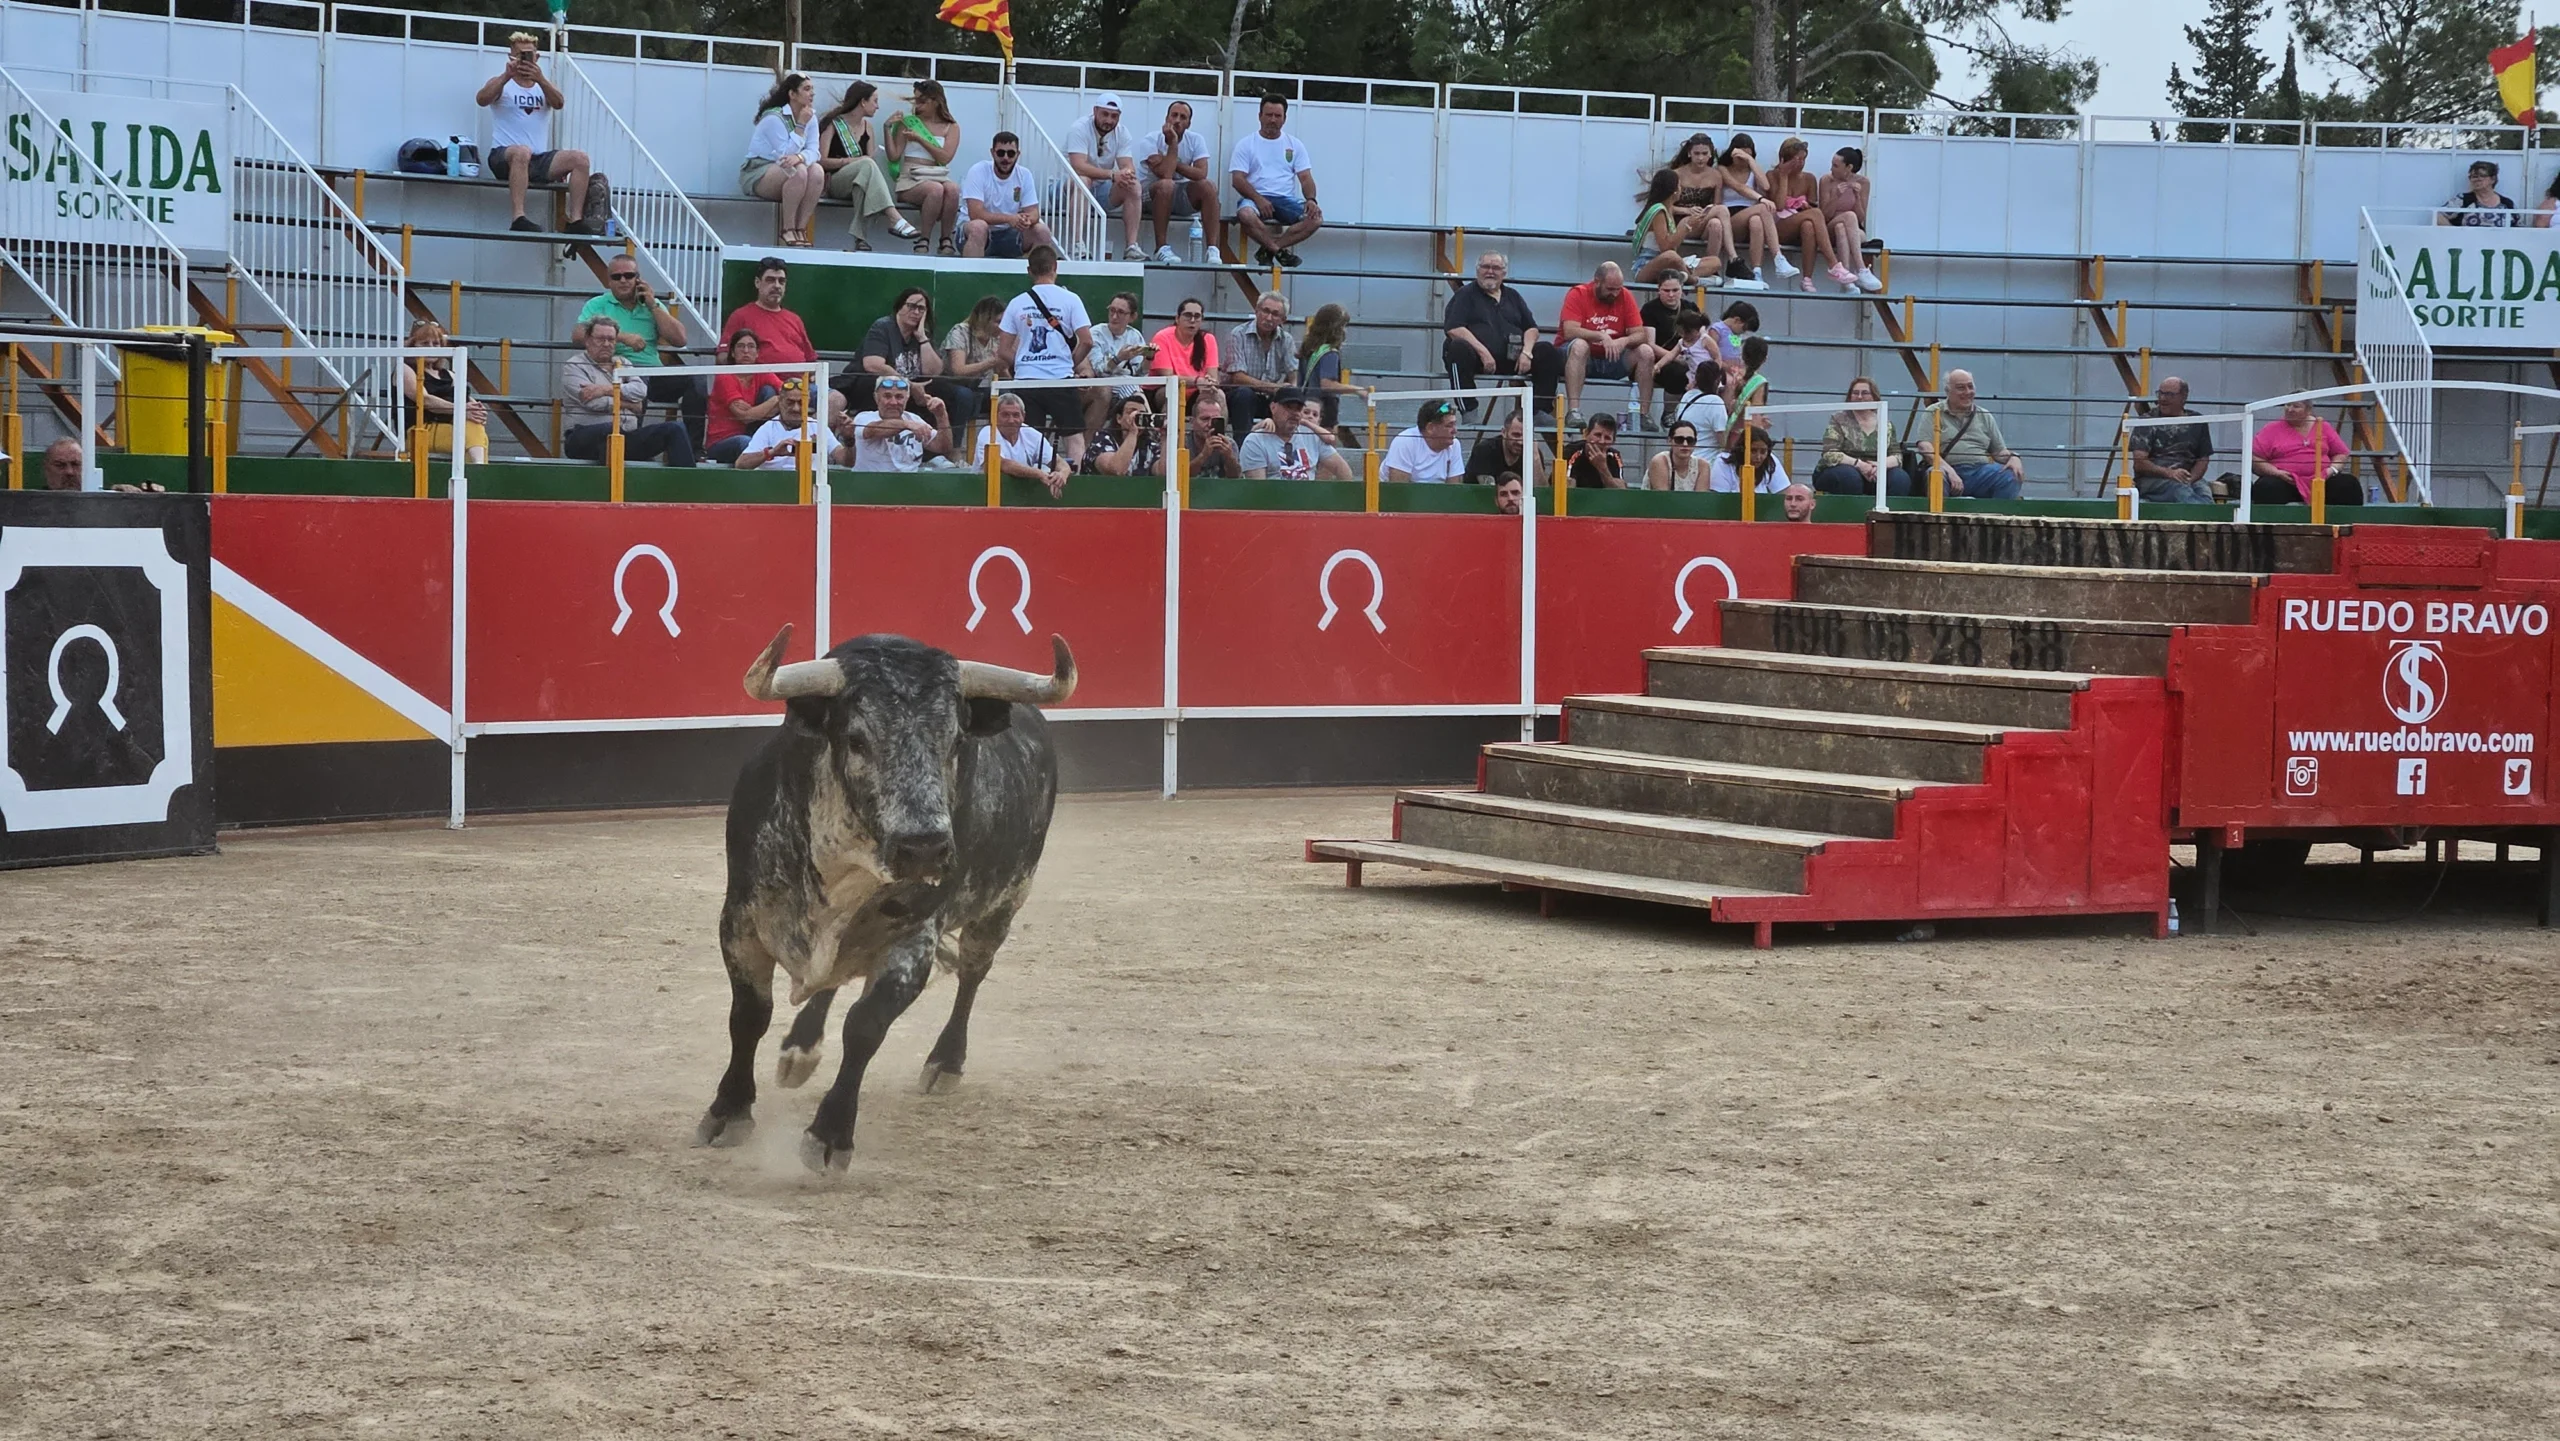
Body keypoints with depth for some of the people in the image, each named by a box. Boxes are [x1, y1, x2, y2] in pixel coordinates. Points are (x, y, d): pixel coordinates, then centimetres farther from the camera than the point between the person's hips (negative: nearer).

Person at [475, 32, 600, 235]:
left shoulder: (544, 84, 18)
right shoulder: (502, 83, 9)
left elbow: (559, 103, -4)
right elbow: (482, 100, -12)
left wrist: (540, 79, -22)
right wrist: (507, 76, -25)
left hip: (539, 160, 4)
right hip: (504, 157, -4)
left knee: (580, 158, -18)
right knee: (522, 152, -39)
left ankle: (576, 221, -23)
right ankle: (519, 219, -45)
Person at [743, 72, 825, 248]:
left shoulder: (811, 118, 4)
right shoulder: (774, 118, -17)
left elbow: (813, 151, -8)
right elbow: (785, 154, -23)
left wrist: (799, 157, -33)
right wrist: (800, 126, -22)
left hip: (782, 171, 6)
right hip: (756, 173, -6)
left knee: (817, 171, -24)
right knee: (798, 171, -34)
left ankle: (801, 229, -22)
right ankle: (787, 230, -28)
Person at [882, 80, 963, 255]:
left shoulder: (951, 127, 13)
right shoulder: (907, 122, 13)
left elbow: (945, 158, -2)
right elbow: (893, 156, 6)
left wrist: (920, 139, -6)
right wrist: (887, 128, -3)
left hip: (940, 177, 2)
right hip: (912, 179, -2)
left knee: (952, 189, -36)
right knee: (936, 190, -37)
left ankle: (947, 241, -27)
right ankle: (922, 241, -30)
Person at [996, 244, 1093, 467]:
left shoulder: (1017, 303, 7)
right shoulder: (1069, 299, -1)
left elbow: (1003, 352, 6)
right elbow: (1086, 341, -6)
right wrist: (1073, 364, 11)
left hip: (1025, 381, 2)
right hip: (1060, 379, -2)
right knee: (1074, 436, 2)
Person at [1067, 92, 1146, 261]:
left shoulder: (1122, 133, -1)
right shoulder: (1079, 128, -18)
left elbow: (1128, 167, -10)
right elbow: (1078, 166, -31)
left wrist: (1127, 173, -37)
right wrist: (1112, 175, -40)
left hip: (1103, 192, 5)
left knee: (1133, 185, -20)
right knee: (1082, 180, -37)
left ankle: (1132, 246, -25)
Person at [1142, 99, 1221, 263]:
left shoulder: (1195, 140, -3)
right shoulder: (1152, 140, -14)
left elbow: (1201, 174, -18)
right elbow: (1165, 174, -28)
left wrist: (1174, 165, -21)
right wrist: (1173, 143, -24)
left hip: (1183, 199, 4)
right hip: (1151, 194, -4)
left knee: (1209, 185, -23)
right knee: (1166, 185, -37)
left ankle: (1213, 249, -27)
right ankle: (1161, 248, -30)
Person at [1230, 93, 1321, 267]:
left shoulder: (1295, 144, 15)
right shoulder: (1246, 144, 7)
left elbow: (1306, 177, 8)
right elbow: (1237, 179, -3)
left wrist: (1311, 199, -14)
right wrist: (1258, 199, -19)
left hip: (1286, 200, 3)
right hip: (1257, 197, -3)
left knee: (1316, 218, -27)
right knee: (1245, 214, -39)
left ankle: (1267, 249, -22)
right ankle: (1280, 251, -24)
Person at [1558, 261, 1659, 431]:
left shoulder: (1625, 296, 0)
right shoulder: (1578, 294, -11)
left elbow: (1640, 334, -3)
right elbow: (1569, 331, -25)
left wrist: (1624, 341, -26)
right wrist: (1602, 336, -35)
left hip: (1611, 360, 4)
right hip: (1579, 359, -4)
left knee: (1645, 352, -16)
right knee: (1579, 345, -36)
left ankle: (1642, 415, -14)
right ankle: (1573, 412, -44)